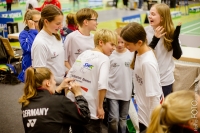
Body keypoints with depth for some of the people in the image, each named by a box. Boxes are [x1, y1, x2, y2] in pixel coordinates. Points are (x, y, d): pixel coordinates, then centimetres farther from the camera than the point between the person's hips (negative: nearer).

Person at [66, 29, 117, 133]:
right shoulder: (104, 59, -11)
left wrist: (67, 97, 18)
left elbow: (69, 76, 10)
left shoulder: (84, 53, 9)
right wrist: (100, 107, -13)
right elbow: (102, 85, -24)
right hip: (89, 109, -6)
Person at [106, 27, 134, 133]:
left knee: (123, 119, 15)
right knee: (113, 119, -3)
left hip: (126, 92, 2)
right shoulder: (109, 54, -7)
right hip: (112, 92, -1)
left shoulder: (132, 54, -5)